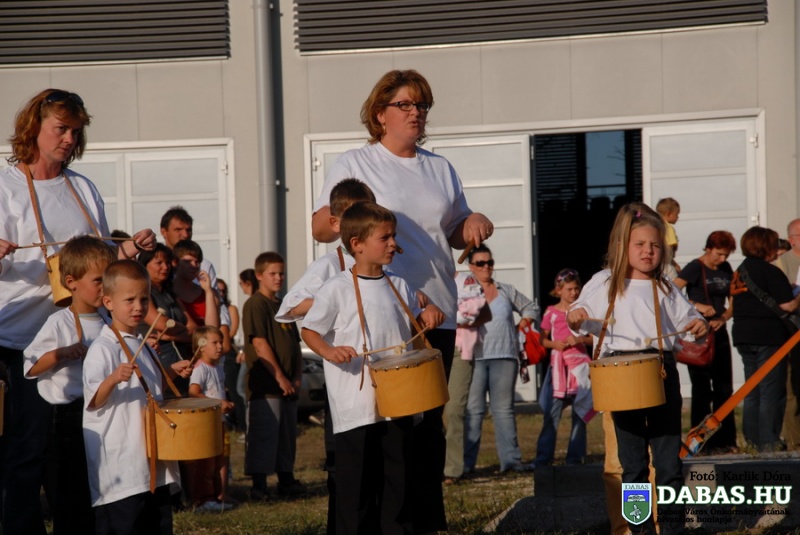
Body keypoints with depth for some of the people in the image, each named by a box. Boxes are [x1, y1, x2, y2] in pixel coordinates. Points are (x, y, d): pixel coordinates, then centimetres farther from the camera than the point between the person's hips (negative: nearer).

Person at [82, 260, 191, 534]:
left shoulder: (141, 345, 14)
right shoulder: (102, 349, -13)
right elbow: (93, 401, -21)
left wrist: (171, 372, 16)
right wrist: (114, 379, -38)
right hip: (119, 467, -9)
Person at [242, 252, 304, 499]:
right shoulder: (255, 305, -9)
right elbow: (259, 344, -16)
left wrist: (297, 376, 3)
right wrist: (280, 377, -18)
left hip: (288, 386, 8)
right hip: (264, 385, -8)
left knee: (287, 435, 13)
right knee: (263, 435, -6)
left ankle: (286, 480, 21)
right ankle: (259, 486, -2)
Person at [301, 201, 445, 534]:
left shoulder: (399, 287, 9)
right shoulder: (337, 289, -7)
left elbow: (414, 324, 23)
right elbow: (309, 331, -3)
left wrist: (428, 316, 1)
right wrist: (328, 350, -21)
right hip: (355, 407, -5)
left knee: (397, 478, 11)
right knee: (356, 483, 0)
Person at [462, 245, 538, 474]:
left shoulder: (506, 291, 15)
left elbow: (531, 308, 24)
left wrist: (523, 324, 9)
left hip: (504, 356, 3)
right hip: (474, 358, -3)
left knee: (504, 409, 4)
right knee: (473, 410, -3)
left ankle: (510, 459, 5)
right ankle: (466, 462, -2)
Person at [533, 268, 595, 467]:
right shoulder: (551, 312, 6)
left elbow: (593, 338, 7)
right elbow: (543, 340, 11)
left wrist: (579, 340, -12)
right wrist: (554, 344, -9)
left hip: (580, 364, 1)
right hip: (558, 364, -1)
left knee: (580, 413, 1)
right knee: (552, 413, -5)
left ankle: (575, 458, 7)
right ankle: (543, 458, -3)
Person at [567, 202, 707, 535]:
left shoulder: (665, 288, 10)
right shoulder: (604, 284, 7)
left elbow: (685, 318, 15)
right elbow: (585, 322, 8)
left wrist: (698, 324, -6)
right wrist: (575, 318, -14)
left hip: (662, 372, 1)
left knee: (669, 459, 1)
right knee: (632, 461, 6)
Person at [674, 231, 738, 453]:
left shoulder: (726, 269, 10)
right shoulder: (695, 268, -8)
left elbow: (733, 300, 15)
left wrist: (723, 318, -5)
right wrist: (698, 306, -26)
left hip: (719, 334, 6)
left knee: (724, 389, 10)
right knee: (702, 389, -2)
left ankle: (725, 440, 18)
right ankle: (704, 442, 1)